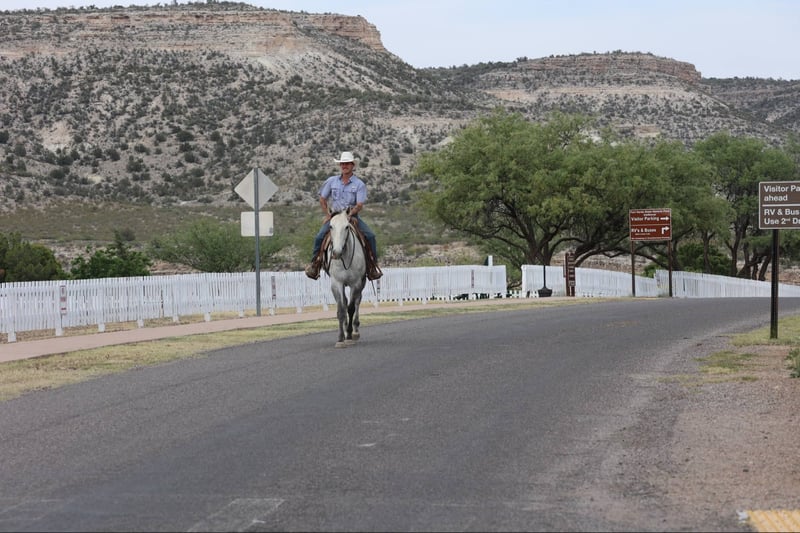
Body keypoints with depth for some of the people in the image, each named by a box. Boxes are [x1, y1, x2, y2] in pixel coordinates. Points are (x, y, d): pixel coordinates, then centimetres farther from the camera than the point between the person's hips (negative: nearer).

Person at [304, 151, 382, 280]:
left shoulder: (359, 184, -2)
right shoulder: (331, 181, 5)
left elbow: (359, 205, -10)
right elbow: (322, 199, 11)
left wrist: (348, 215, -22)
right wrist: (327, 215, 0)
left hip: (353, 216, -1)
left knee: (370, 236, -21)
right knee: (319, 237, -20)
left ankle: (373, 266, -11)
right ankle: (314, 263, -7)